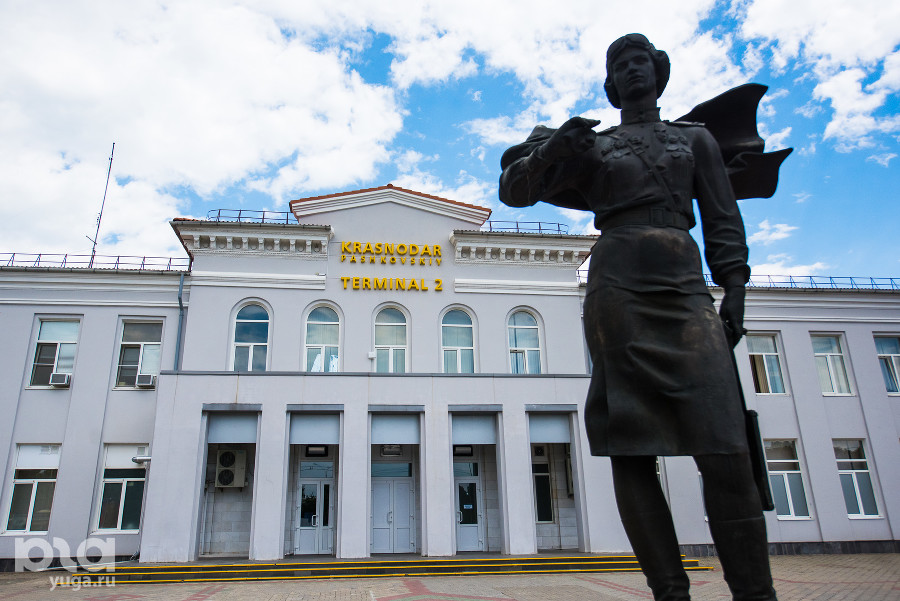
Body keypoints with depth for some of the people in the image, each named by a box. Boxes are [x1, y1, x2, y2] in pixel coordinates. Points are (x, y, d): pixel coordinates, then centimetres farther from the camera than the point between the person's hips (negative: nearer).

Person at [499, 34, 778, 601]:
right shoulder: (592, 145, 19)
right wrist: (551, 148, -8)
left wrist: (734, 288, 3)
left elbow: (723, 220, 17)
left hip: (683, 285, 1)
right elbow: (513, 190, 12)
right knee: (630, 449, -6)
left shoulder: (696, 138, 24)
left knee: (724, 445, -12)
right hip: (617, 285, 0)